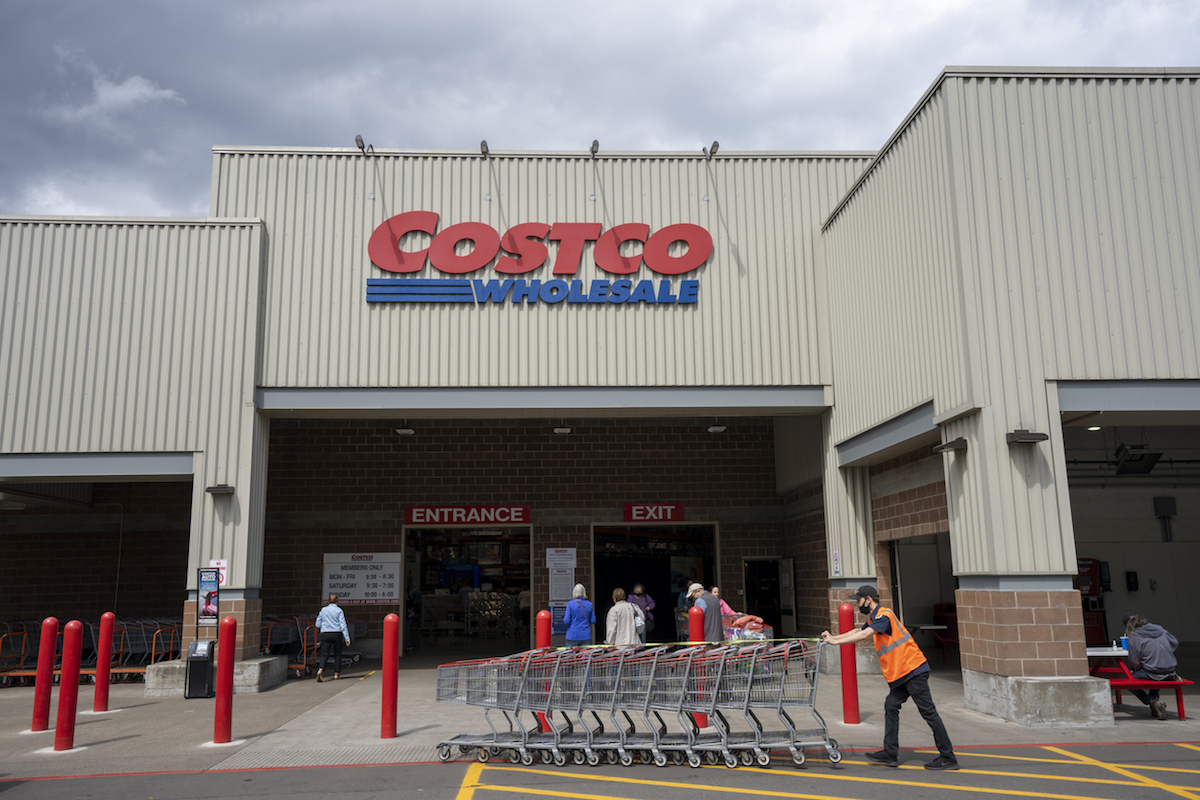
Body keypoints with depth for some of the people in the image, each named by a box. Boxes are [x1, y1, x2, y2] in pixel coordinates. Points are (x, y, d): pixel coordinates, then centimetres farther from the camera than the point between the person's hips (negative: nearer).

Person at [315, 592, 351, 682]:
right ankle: (336, 674, 14)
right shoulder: (339, 611, -3)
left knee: (324, 654, -3)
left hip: (325, 634, 1)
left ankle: (320, 670, -28)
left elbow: (318, 624, 8)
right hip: (337, 634, -1)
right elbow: (343, 625, -7)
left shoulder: (323, 610, 3)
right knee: (337, 654, 13)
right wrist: (347, 638, -6)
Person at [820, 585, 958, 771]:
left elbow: (864, 635, -26)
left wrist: (836, 641, -22)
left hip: (913, 670, -10)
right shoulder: (873, 619, 16)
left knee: (928, 712, -6)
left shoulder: (884, 615, -17)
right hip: (901, 673, 10)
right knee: (891, 707, 9)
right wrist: (833, 637, 14)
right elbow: (857, 631, 26)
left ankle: (948, 757, -1)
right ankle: (890, 754, 13)